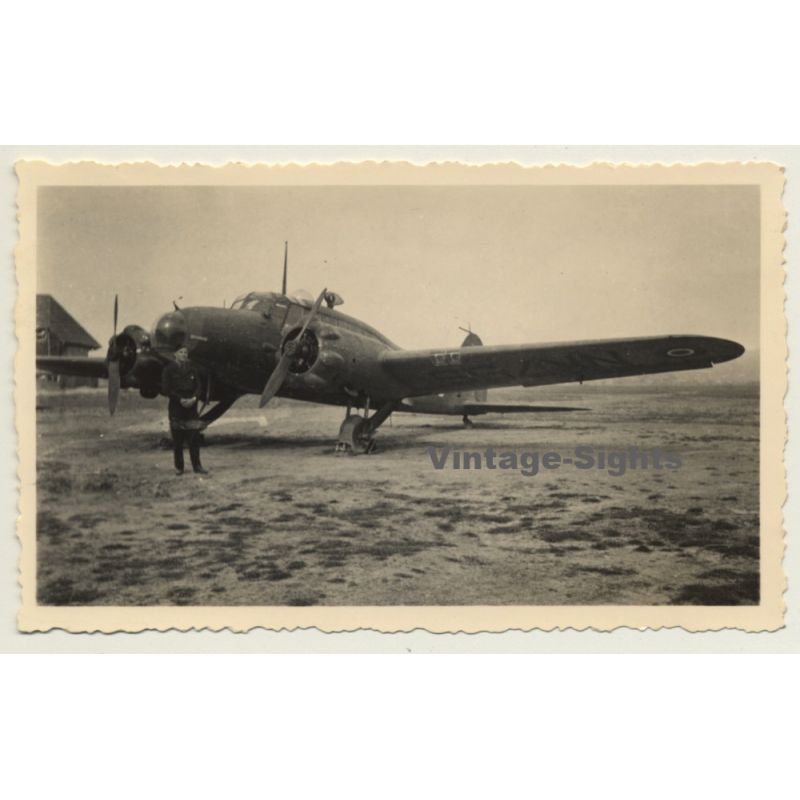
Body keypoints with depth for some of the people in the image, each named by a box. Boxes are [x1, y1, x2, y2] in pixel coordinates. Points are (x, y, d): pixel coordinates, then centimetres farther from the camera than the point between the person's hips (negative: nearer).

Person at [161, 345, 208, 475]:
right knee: (177, 439, 2)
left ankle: (197, 465, 7)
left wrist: (194, 398, -11)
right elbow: (165, 389, -6)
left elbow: (199, 386, 8)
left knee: (194, 437, 1)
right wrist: (180, 399, -14)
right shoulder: (168, 370, 0)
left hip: (191, 406, 3)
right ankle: (178, 467, 11)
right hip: (176, 408, -3)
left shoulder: (192, 369, 11)